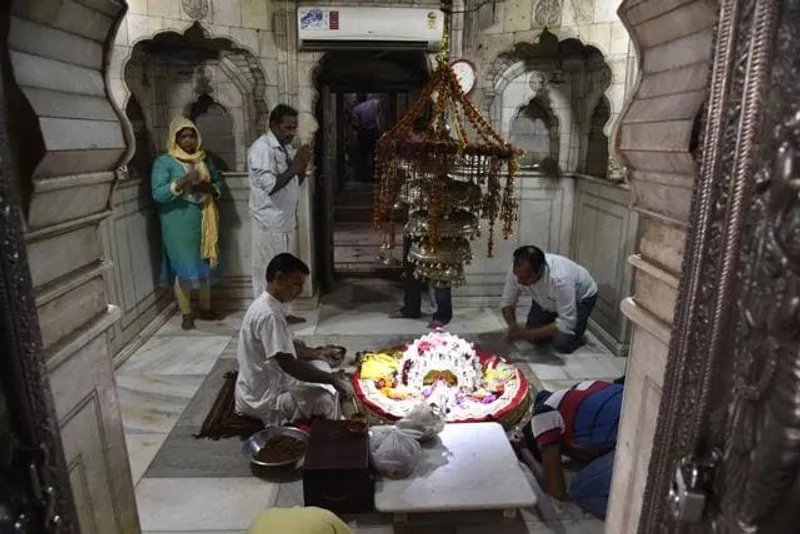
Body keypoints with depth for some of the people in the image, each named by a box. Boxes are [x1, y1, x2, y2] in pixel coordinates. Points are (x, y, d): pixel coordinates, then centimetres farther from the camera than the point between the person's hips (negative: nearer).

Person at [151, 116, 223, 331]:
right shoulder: (164, 162, -7)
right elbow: (157, 193, -15)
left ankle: (206, 308, 27)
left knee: (205, 265, 12)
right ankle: (186, 314, 15)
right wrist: (182, 182, -27)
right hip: (179, 224, -5)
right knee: (184, 267, 1)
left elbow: (219, 183, 13)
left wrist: (209, 187, -9)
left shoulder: (204, 159, 9)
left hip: (204, 220, 5)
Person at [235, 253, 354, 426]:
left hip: (267, 385, 11)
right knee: (326, 400, -21)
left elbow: (287, 347, 16)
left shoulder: (270, 306, 5)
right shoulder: (268, 314, -27)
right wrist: (333, 380, -23)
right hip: (263, 398, -10)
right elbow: (289, 365, -30)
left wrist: (317, 353, 2)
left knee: (320, 365, 15)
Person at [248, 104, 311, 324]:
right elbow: (270, 186, -25)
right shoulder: (262, 148, -15)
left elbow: (295, 183, 16)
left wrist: (302, 166, -1)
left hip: (287, 220, 9)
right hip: (270, 223, -9)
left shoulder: (285, 148, 12)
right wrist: (294, 167, -21)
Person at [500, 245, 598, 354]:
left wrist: (528, 333, -39)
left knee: (562, 344, -19)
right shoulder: (517, 270, -29)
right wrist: (513, 326, -34)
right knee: (534, 338, -8)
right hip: (547, 299, 5)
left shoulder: (560, 279, -45)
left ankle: (578, 327, 11)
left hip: (581, 297, -4)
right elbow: (507, 302, -14)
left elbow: (566, 324, -38)